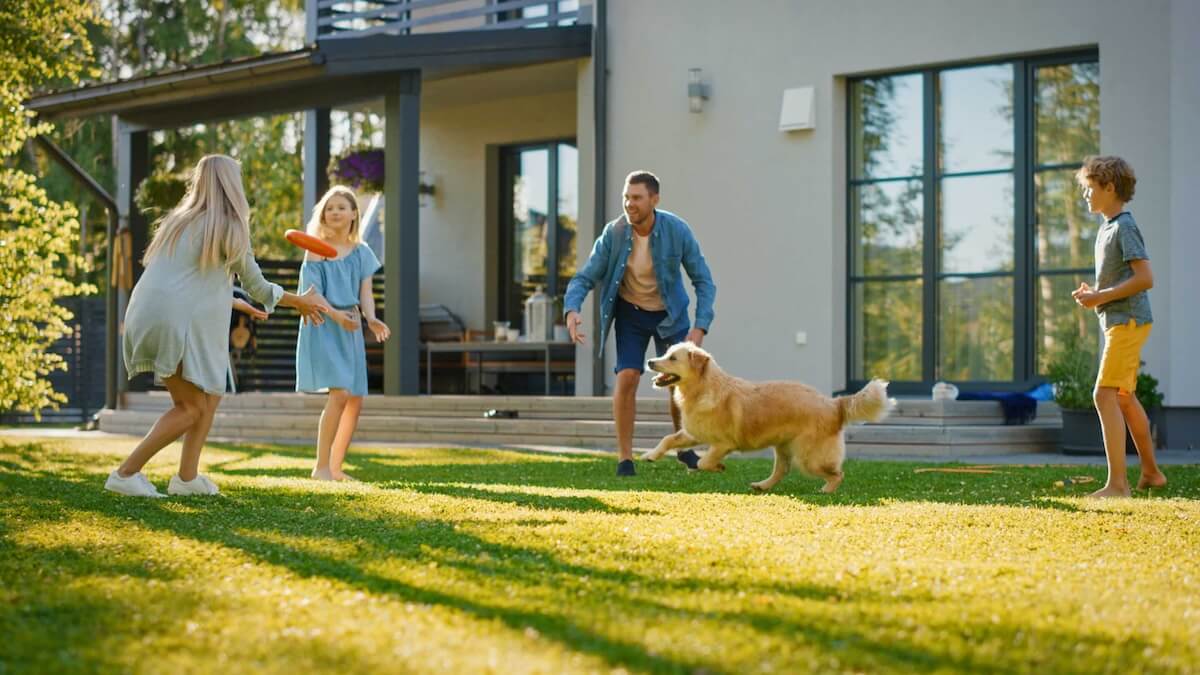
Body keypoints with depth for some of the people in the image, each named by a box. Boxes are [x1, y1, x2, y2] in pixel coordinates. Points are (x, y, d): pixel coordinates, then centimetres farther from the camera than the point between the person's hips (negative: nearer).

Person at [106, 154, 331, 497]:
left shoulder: (179, 219, 19)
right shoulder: (229, 228, -4)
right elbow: (256, 286, 5)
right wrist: (300, 301, 20)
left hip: (147, 317, 8)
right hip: (175, 323, -8)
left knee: (211, 395, 17)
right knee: (191, 408, 1)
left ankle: (187, 476, 13)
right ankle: (126, 474, -4)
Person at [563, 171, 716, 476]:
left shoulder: (677, 230, -22)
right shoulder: (614, 233, -20)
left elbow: (703, 281, -16)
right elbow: (585, 278, -17)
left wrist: (700, 327, -27)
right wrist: (572, 310, -37)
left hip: (670, 313, 0)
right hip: (631, 313, 0)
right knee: (627, 377, -15)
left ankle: (684, 445, 23)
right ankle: (624, 457, -4)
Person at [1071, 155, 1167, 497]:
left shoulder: (1124, 227, -14)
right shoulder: (1107, 228, 15)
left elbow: (1145, 278, -22)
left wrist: (1101, 297, -19)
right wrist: (1092, 293, 7)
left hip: (1128, 320, -11)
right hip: (1118, 321, 11)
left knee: (1105, 395, -16)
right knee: (1124, 397, 18)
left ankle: (1117, 482, -18)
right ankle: (1150, 472, 29)